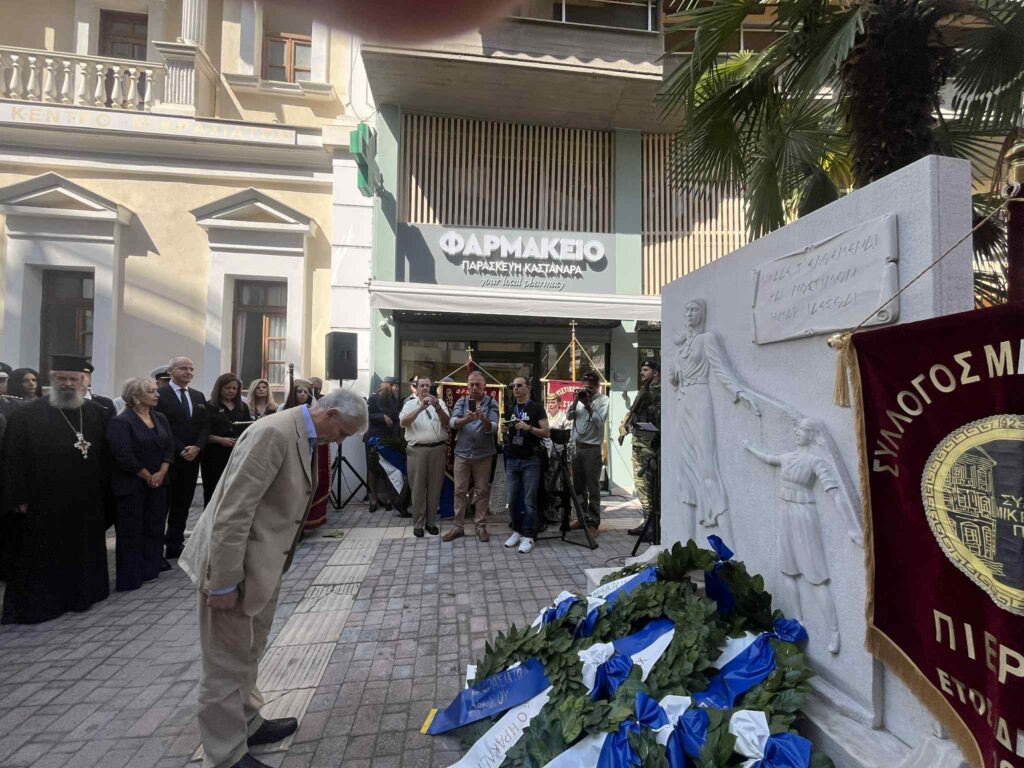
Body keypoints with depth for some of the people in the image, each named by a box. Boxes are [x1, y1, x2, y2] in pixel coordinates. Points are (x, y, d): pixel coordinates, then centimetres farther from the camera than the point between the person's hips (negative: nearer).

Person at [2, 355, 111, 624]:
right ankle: (35, 605, 24)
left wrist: (105, 495, 3)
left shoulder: (96, 414, 4)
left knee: (82, 555, 16)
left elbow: (106, 458, 6)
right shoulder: (28, 414, -5)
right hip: (43, 506, -3)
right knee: (42, 559, 8)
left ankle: (80, 596, 33)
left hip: (87, 506, 4)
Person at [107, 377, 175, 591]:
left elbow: (169, 447, 5)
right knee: (131, 531, 3)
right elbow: (124, 455, -17)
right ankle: (130, 577, 13)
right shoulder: (121, 421, -11)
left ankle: (151, 568, 25)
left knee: (154, 527, 12)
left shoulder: (160, 418, 8)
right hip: (132, 485, -6)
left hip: (158, 483, 6)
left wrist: (161, 473, -7)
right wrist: (148, 477, -12)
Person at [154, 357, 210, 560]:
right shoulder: (160, 394, -5)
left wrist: (197, 447, -8)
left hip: (192, 458, 5)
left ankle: (175, 546, 19)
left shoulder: (199, 396, 13)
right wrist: (181, 450, -16)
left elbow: (205, 426, 9)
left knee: (183, 505, 10)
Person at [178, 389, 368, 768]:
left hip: (263, 563, 9)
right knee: (227, 663, 8)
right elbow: (233, 510, -27)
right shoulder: (273, 433, -26)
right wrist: (224, 582, -22)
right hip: (235, 564, -9)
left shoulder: (304, 437, 5)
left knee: (247, 655, 24)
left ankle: (246, 723, 43)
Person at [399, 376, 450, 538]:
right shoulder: (410, 404, 7)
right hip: (417, 450, -1)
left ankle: (431, 521, 19)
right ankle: (418, 524, 13)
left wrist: (437, 408, -23)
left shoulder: (439, 403, 10)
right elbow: (403, 423, -10)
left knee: (434, 487, 7)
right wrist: (421, 408, -21)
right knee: (418, 488, 3)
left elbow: (446, 422, -4)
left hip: (438, 449, 1)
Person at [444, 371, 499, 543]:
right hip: (462, 453, 1)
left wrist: (483, 419, -34)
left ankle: (481, 526, 18)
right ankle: (458, 526, 17)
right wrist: (466, 419, -33)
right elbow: (453, 422, -12)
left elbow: (493, 428, -13)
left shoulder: (491, 403, -2)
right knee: (460, 491, 7)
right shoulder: (461, 402, 3)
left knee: (482, 491, 7)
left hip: (483, 454, -1)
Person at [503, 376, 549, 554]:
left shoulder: (536, 408, -2)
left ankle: (528, 536, 5)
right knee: (512, 499, 6)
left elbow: (547, 432, -6)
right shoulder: (509, 411, 15)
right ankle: (517, 531, 21)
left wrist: (529, 428, -20)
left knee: (529, 500, -3)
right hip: (512, 460, 5)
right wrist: (504, 430, -1)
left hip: (530, 461, -5)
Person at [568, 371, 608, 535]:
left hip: (592, 448, -5)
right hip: (577, 447, 5)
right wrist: (576, 400, -8)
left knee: (593, 488, -1)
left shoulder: (603, 399, -2)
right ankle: (582, 517, 24)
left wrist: (588, 405, -17)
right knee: (579, 486, 13)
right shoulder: (580, 397, 12)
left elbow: (599, 421, -13)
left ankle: (593, 522, 6)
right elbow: (569, 416, 4)